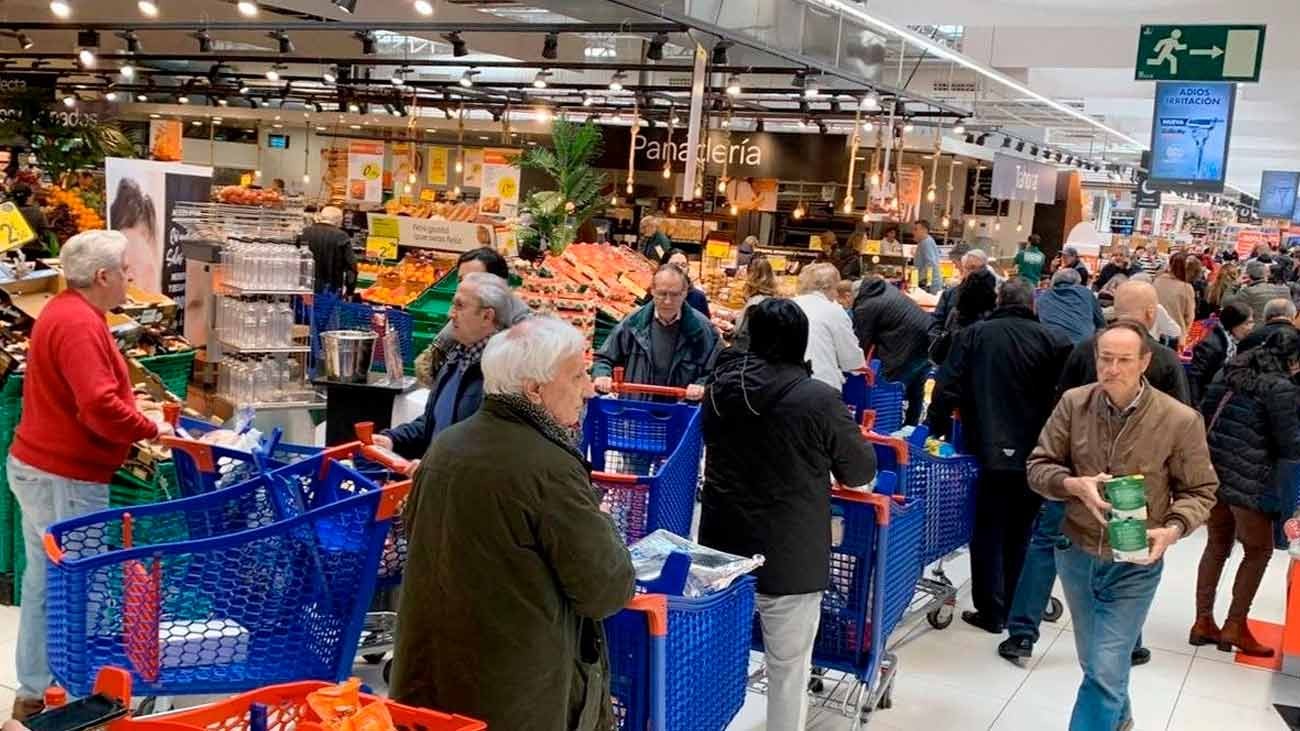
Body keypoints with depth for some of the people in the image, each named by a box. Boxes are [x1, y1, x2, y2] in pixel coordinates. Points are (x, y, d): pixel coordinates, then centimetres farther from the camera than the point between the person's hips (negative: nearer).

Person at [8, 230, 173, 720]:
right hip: (65, 478, -11)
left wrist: (130, 406, 5)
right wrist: (150, 429, -16)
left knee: (45, 582, 17)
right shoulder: (79, 324, -21)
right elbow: (99, 407, -29)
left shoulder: (66, 311, 12)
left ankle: (33, 692, 28)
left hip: (38, 467, 11)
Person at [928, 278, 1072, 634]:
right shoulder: (1052, 340, -3)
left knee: (989, 532, 8)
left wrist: (938, 426, 3)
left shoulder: (974, 335, -2)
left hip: (990, 451, -1)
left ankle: (991, 611, 9)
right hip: (1036, 453, 1)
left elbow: (947, 386, -7)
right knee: (1022, 532, 16)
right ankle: (1016, 607, 24)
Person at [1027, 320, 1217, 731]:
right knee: (1095, 663, 23)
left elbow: (1199, 491, -4)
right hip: (1075, 554, 4)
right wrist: (1076, 485, -23)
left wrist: (1173, 529, -22)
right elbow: (1039, 467, -2)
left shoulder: (1181, 420, -15)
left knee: (1105, 674, -7)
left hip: (1135, 564, -3)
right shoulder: (1073, 403, -9)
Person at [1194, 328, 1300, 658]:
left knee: (1217, 546, 19)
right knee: (1258, 550, 12)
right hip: (1249, 481, -7)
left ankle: (1203, 622, 21)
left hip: (1212, 471, 7)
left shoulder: (1231, 373, 10)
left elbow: (1204, 414, 14)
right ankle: (1235, 626, 13)